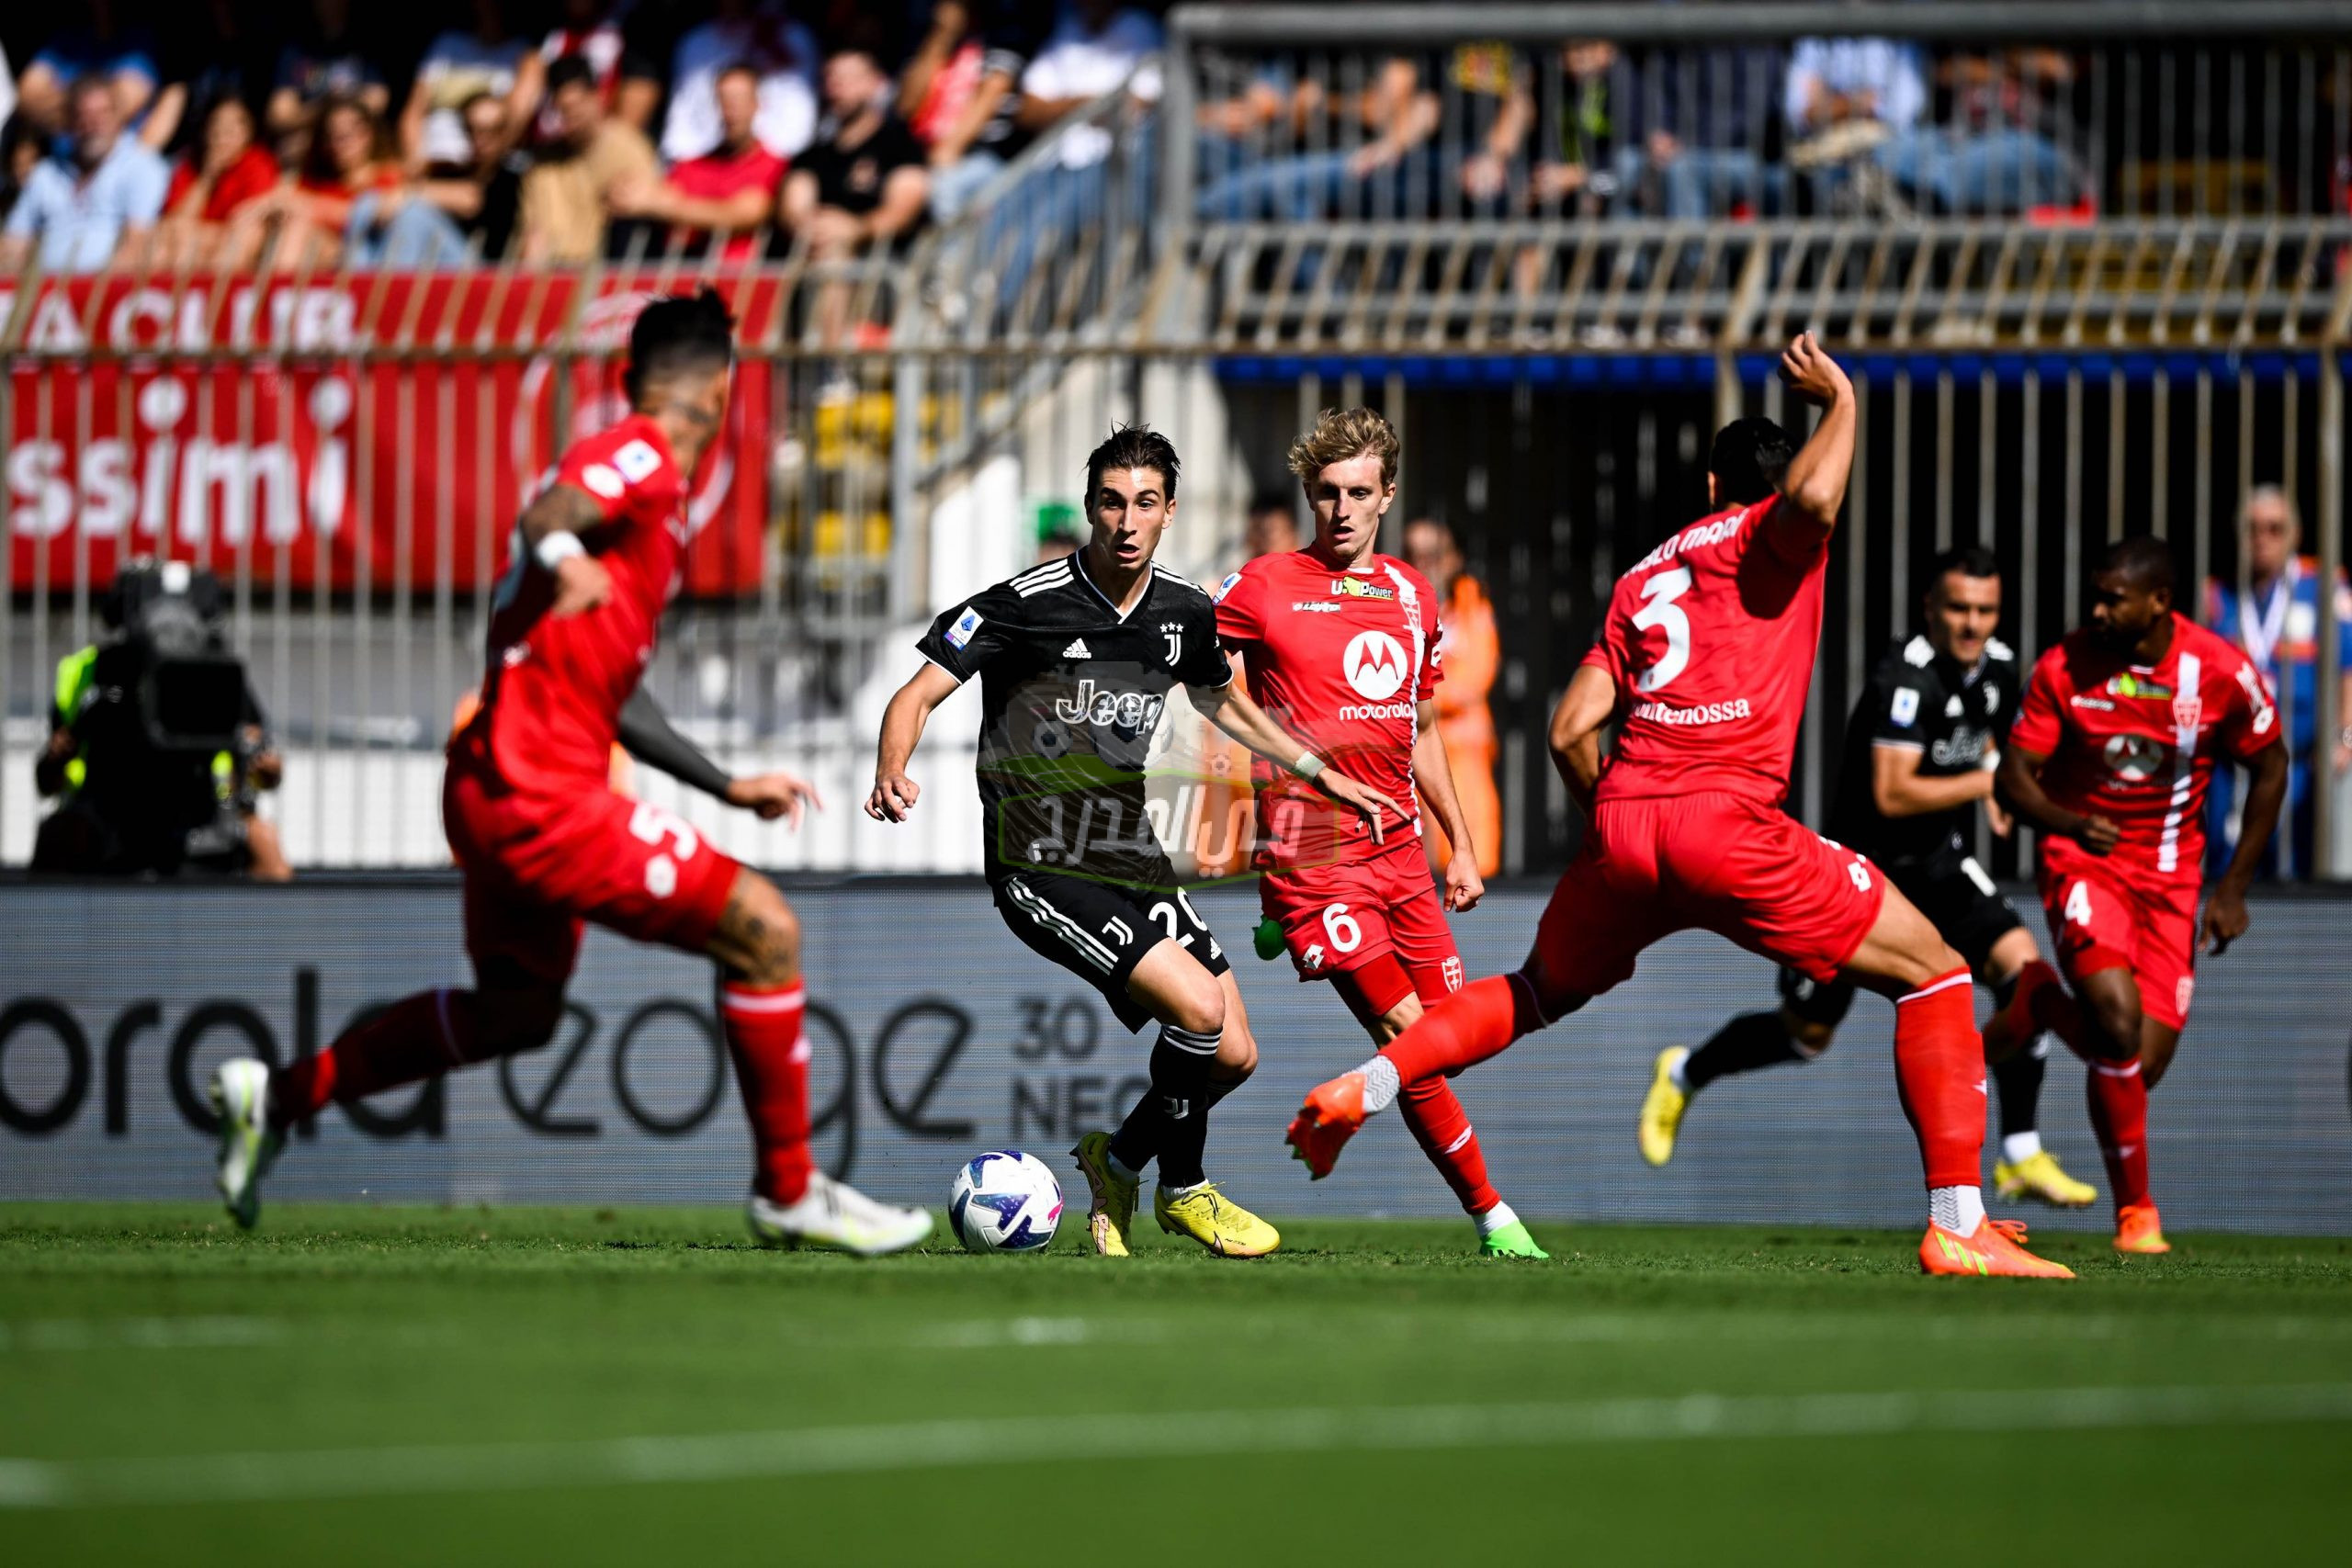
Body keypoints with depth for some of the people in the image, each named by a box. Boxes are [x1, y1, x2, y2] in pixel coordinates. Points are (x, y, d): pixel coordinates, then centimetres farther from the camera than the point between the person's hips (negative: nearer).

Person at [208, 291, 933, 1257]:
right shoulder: (642, 460, -8)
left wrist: (728, 788, 32)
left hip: (496, 792, 11)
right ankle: (788, 1194, -1)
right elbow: (545, 518, -31)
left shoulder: (638, 476, 22)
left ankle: (277, 1096, 31)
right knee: (765, 933, -9)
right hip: (541, 797, -11)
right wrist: (560, 559, -51)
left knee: (518, 1014, 27)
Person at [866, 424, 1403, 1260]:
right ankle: (1183, 1191, 1)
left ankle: (1118, 1161, 28)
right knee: (1198, 1005, -22)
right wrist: (892, 776, -33)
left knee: (1232, 1054, 2)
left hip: (1134, 861, 7)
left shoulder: (1186, 612, 5)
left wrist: (1322, 772, 23)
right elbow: (918, 696, -13)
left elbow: (1222, 702, 26)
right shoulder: (1026, 604, -14)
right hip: (1042, 870, -7)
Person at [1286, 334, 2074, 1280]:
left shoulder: (1645, 576, 24)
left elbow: (1571, 729, 18)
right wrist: (1839, 402, -1)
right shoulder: (1767, 535, 8)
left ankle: (1362, 1087, 21)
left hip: (1622, 824, 6)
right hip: (1728, 823, -6)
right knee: (1931, 971, 4)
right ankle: (1957, 1225, -6)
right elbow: (1812, 499, -19)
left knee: (1541, 992, 34)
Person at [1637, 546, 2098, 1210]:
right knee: (1808, 1033, 6)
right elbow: (1891, 795, -34)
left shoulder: (1997, 668, 0)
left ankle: (2021, 1157, -8)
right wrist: (1984, 783, -27)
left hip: (1940, 868, 6)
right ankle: (1684, 1074, 37)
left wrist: (1995, 795, 6)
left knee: (2022, 968, -17)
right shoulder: (1905, 678, -26)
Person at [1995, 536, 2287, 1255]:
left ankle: (2042, 1007, 30)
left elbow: (2270, 770, 3)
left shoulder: (2222, 674, -12)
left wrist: (2234, 890, 2)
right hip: (2082, 863, -2)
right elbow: (2013, 777, -9)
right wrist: (2070, 822, -31)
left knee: (2144, 1066, -4)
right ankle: (2135, 1210, -11)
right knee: (2118, 1014, -27)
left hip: (2169, 878, 2)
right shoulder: (2064, 668, -12)